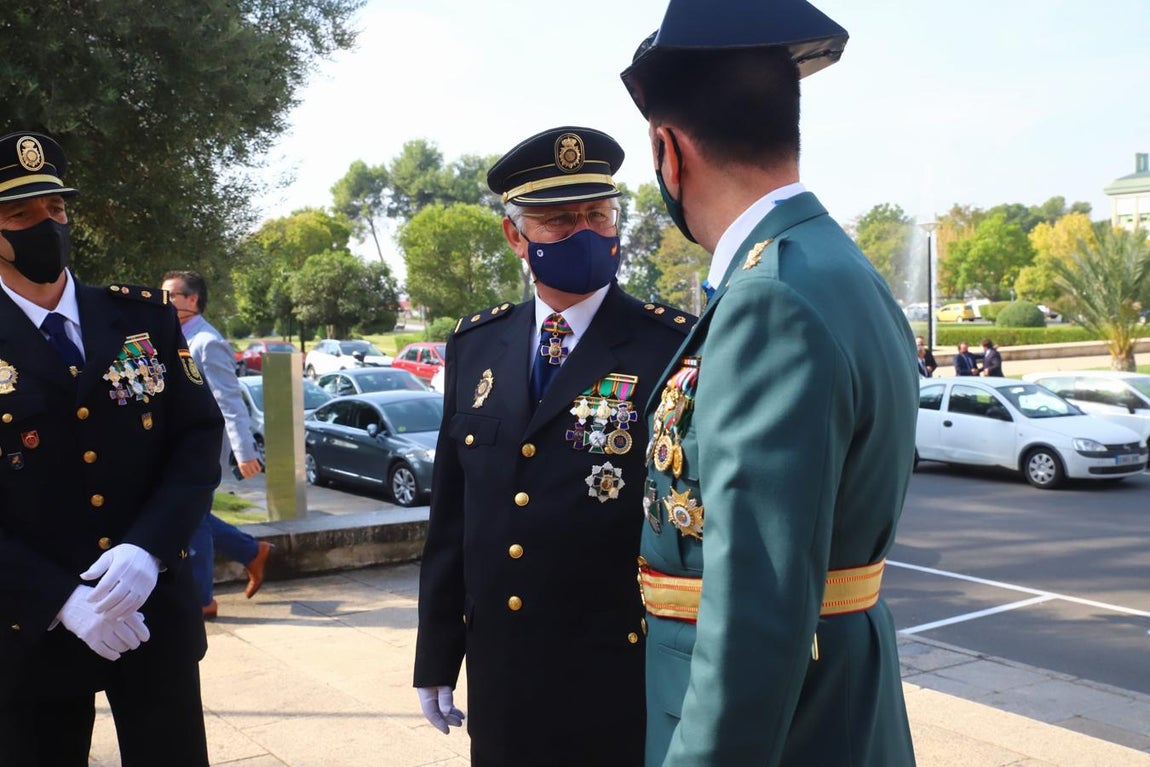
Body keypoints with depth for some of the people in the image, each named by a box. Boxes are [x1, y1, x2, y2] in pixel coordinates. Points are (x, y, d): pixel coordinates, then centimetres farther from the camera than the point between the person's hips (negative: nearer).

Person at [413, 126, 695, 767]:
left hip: (624, 678, -4)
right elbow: (450, 514, 7)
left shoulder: (674, 347, -10)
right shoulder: (475, 345, 5)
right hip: (497, 672, 5)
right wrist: (437, 657, 9)